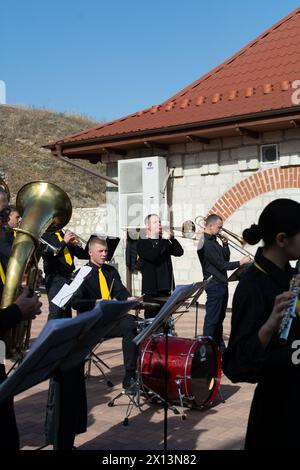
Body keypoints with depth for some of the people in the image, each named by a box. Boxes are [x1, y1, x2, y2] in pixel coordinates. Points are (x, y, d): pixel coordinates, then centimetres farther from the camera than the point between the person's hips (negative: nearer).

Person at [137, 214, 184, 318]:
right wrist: (163, 240, -16)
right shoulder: (142, 243, 1)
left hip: (165, 288, 5)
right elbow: (152, 256, -19)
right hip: (151, 290, -5)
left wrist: (171, 238, -10)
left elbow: (179, 252, 2)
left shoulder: (165, 243, 16)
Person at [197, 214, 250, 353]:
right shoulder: (205, 243, -19)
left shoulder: (213, 241, 13)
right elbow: (221, 265, -19)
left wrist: (225, 244, 2)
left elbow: (225, 258, 17)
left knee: (219, 318, 16)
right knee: (211, 319, -4)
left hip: (221, 284, 10)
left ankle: (220, 347, 25)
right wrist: (241, 262, -12)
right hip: (214, 285, -10)